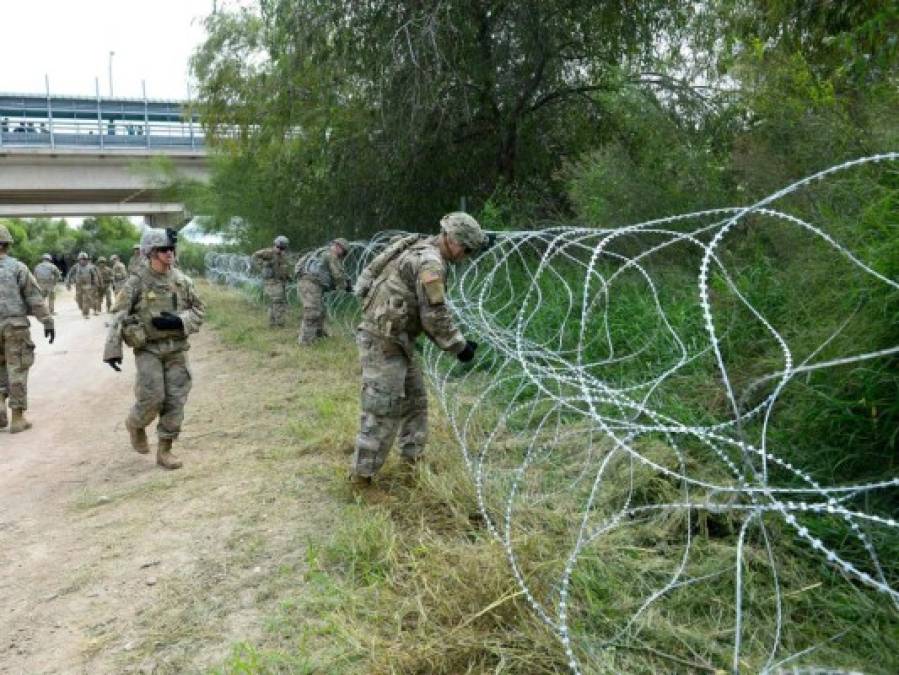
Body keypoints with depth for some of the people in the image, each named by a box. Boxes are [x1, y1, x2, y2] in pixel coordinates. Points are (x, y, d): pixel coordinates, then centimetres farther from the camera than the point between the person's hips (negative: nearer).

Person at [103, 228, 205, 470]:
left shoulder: (182, 280, 4)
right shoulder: (137, 282, -6)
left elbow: (199, 311, 8)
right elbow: (118, 317, -5)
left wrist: (178, 321, -12)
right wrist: (112, 350, -10)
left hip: (176, 349, 3)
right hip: (148, 349, -3)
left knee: (175, 401, 1)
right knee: (152, 398, -9)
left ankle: (165, 450, 13)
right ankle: (135, 424, 25)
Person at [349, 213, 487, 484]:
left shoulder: (422, 252, 15)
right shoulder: (430, 262, -17)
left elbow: (429, 312, 19)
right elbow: (435, 316, -18)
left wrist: (455, 341, 15)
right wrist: (459, 347, -7)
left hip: (396, 339, 10)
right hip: (383, 340, -10)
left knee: (415, 399, 16)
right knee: (383, 408, -5)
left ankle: (414, 457, 26)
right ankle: (362, 473, 5)